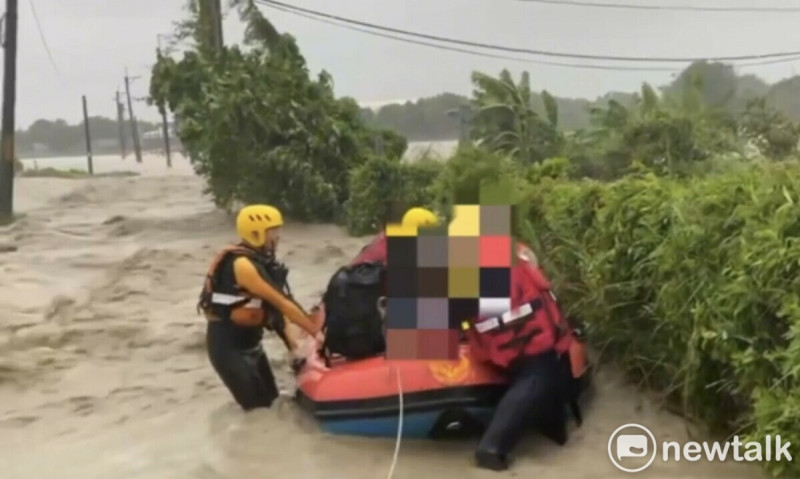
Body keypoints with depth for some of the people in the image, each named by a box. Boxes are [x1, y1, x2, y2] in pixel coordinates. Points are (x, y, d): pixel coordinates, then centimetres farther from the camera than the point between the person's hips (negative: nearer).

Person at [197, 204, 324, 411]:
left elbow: (274, 307, 6)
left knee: (270, 400, 13)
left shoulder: (262, 261, 4)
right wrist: (316, 332, -20)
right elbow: (281, 303, -24)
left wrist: (290, 340, 0)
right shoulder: (242, 264, -24)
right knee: (257, 406, -7)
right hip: (227, 344, -9)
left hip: (250, 341, 9)